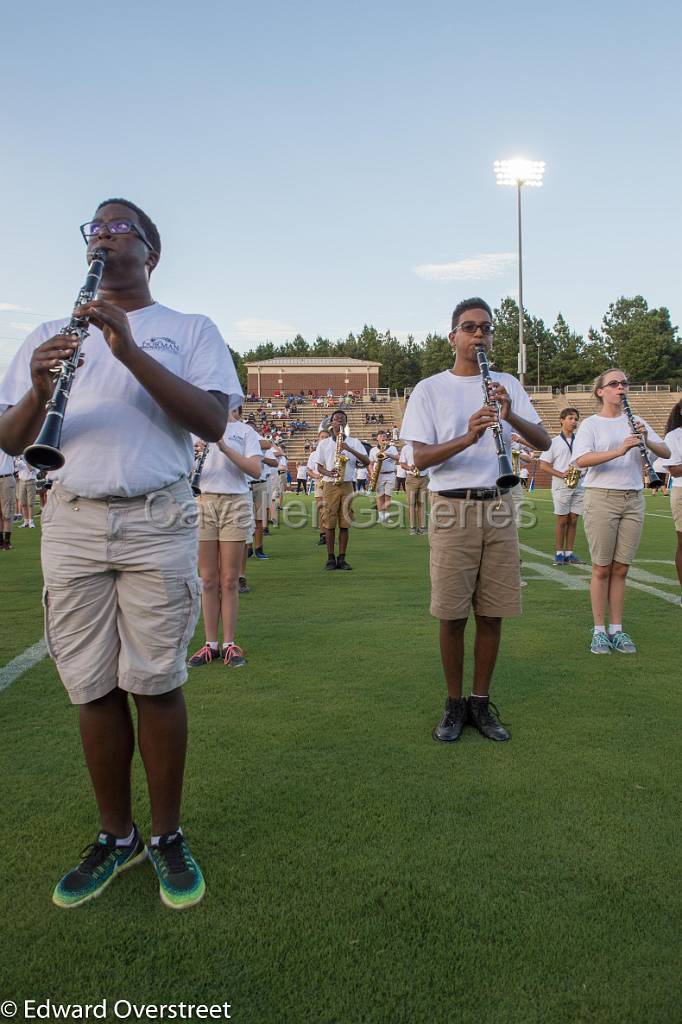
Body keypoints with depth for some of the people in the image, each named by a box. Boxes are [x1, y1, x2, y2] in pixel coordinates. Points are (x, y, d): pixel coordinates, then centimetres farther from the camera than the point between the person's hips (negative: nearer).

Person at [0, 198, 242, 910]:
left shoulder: (189, 330, 8)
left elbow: (212, 423, -8)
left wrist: (130, 351, -17)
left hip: (157, 523, -3)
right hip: (71, 524, 3)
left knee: (154, 684, 1)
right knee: (93, 689, 7)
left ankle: (167, 837, 19)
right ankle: (116, 836, 24)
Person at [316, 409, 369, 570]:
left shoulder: (354, 442, 8)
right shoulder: (323, 444, 11)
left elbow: (366, 462, -2)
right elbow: (319, 467, 12)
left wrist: (350, 449, -14)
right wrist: (328, 473, -11)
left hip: (347, 486, 0)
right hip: (330, 486, 0)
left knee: (344, 524, 0)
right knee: (329, 523, -2)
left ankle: (342, 558, 5)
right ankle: (330, 558, 5)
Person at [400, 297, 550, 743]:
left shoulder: (508, 384, 12)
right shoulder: (430, 389, 3)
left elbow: (544, 442, 2)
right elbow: (421, 457, -8)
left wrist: (511, 416, -18)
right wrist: (468, 437, -25)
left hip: (499, 508, 3)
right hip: (453, 510, -3)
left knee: (492, 614, 7)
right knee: (453, 616, 2)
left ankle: (481, 702, 21)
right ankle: (454, 706, 18)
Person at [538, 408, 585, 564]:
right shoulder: (554, 442, 3)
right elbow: (544, 464, 0)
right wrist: (561, 474, -15)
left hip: (579, 484, 3)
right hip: (561, 485, -3)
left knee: (573, 519, 5)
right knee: (562, 519, -2)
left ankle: (569, 553, 11)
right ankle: (559, 553, 4)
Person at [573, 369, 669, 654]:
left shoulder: (635, 421, 14)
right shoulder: (590, 424, 0)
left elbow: (666, 453, 8)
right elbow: (581, 460, -16)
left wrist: (647, 440, -13)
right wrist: (619, 450, -27)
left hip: (633, 500, 4)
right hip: (602, 499, -4)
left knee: (621, 569, 7)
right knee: (602, 569, 1)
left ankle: (617, 630, 15)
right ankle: (599, 631, 9)